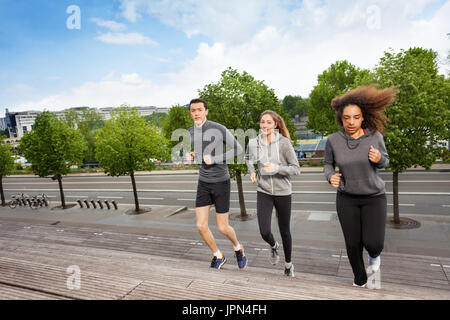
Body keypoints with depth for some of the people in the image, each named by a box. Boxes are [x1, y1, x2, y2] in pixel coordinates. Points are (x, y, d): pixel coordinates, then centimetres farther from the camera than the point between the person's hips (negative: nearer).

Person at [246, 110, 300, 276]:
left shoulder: (284, 143, -12)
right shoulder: (254, 142, -2)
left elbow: (296, 168, -10)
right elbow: (248, 158, 20)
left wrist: (277, 168, -25)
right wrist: (252, 172, 4)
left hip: (283, 192, -2)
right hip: (263, 193, 2)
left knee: (285, 231, 12)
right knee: (264, 232, -6)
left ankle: (288, 263, 38)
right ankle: (273, 246, 32)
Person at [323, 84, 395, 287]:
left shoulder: (374, 136, -11)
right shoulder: (333, 140, -12)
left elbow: (384, 162, 3)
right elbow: (328, 165, 2)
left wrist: (379, 159, -22)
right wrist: (330, 177, -21)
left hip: (373, 197, 0)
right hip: (347, 198, 1)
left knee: (373, 243, -11)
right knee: (353, 244, 5)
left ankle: (374, 254, 29)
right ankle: (360, 279, 34)